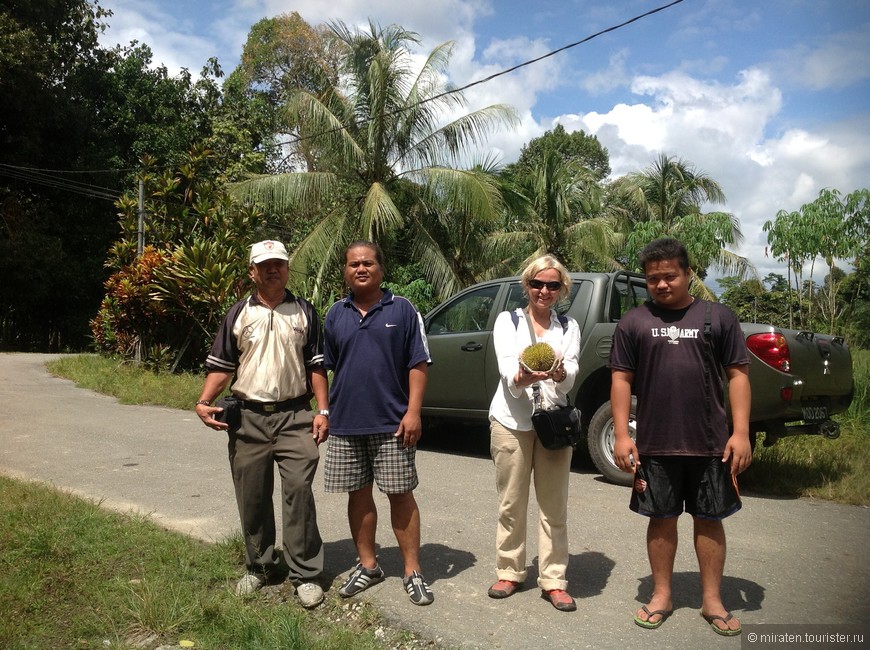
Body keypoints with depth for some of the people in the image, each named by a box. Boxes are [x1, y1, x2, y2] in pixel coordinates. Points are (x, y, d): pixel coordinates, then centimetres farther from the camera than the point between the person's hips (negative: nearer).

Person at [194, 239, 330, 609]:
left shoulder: (304, 312, 8)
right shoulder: (238, 314, 8)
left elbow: (317, 366, 7)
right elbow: (221, 365, 9)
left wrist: (323, 411, -1)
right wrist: (204, 402, -6)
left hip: (295, 416, -1)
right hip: (248, 418, 2)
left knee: (299, 491, -8)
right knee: (252, 497, 8)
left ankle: (305, 574, 3)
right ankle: (259, 567, 26)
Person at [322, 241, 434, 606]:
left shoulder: (401, 310, 0)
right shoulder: (336, 315, 9)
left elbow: (418, 364, -3)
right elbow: (327, 366, 15)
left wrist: (413, 411, -11)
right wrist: (325, 411, 8)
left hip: (391, 424, -3)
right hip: (345, 424, 4)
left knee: (400, 495, 2)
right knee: (358, 495, 12)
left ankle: (413, 572, 15)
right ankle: (368, 566, 28)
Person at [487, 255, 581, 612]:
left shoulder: (569, 326, 8)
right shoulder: (508, 320, 4)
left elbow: (571, 372, -9)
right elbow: (506, 367, -12)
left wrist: (559, 373, -33)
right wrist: (521, 378, -35)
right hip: (511, 420, -1)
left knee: (554, 505, 4)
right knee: (511, 503, 8)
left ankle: (553, 579, 15)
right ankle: (509, 572, 23)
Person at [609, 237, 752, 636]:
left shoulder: (718, 317, 4)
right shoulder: (634, 322, 4)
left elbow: (738, 375, 3)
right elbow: (621, 379, 3)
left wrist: (741, 432, -4)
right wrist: (621, 435, -4)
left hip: (711, 443, 0)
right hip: (654, 444, 0)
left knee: (709, 519, 10)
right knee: (661, 519, 10)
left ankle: (712, 600, 26)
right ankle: (661, 596, 26)